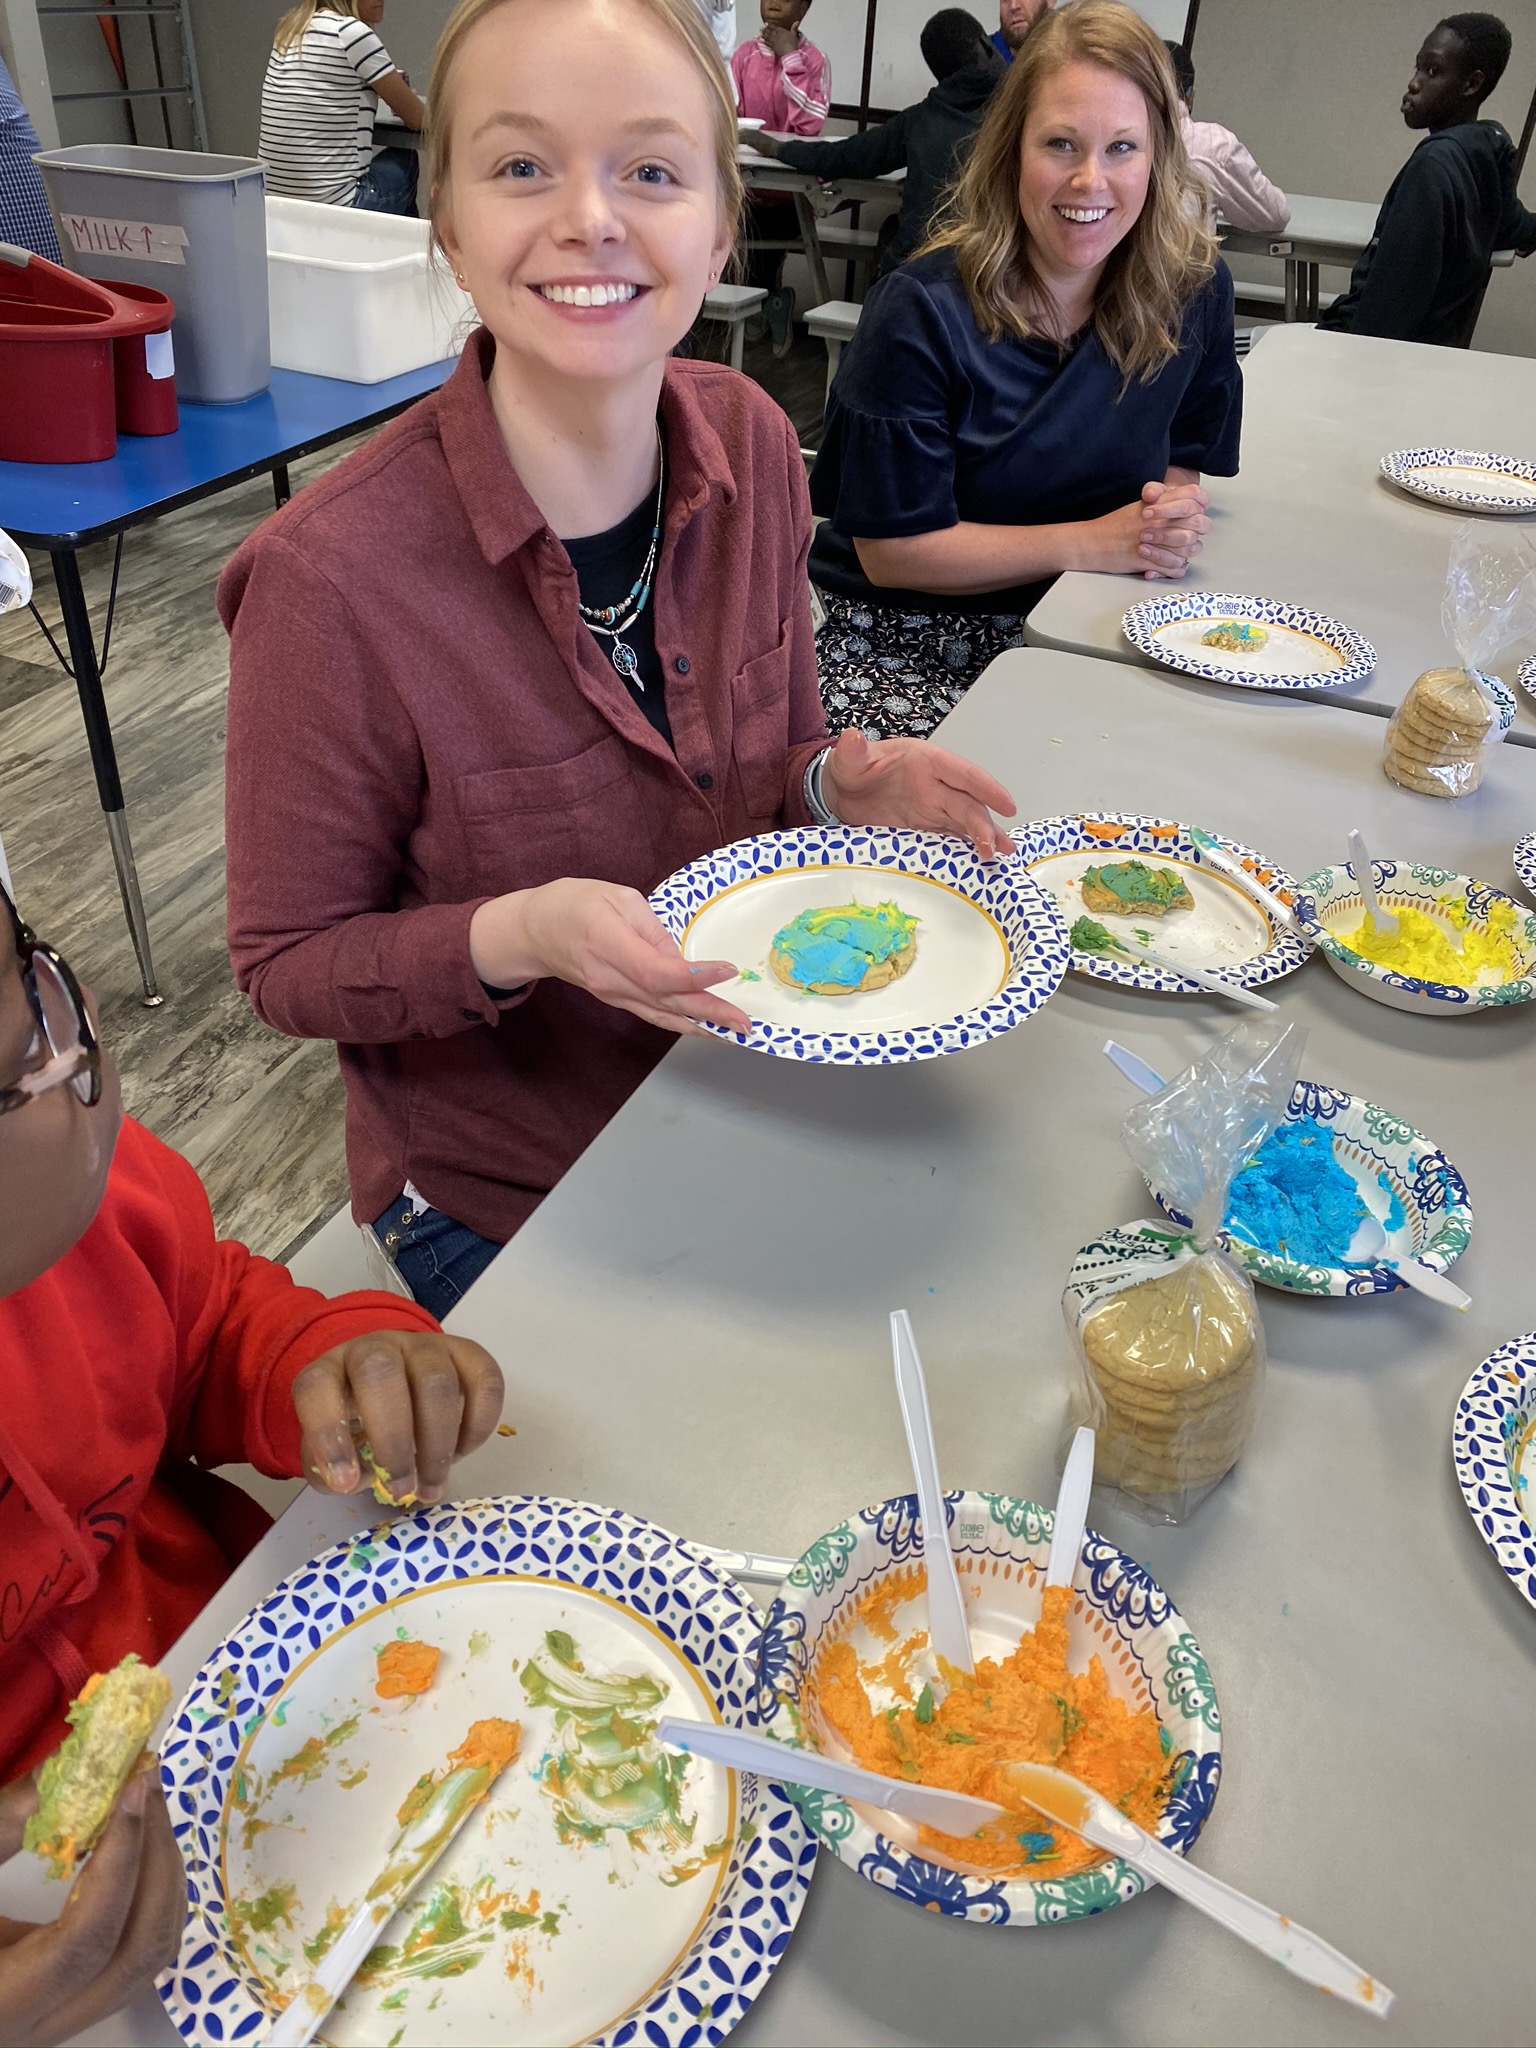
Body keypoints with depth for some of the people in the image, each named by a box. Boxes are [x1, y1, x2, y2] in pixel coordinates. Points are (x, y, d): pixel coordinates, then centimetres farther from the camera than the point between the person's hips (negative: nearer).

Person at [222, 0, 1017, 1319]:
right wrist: (518, 938, -33)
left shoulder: (750, 443, -10)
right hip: (497, 1211, -4)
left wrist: (842, 784, -18)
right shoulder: (333, 580, -27)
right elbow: (289, 964, -16)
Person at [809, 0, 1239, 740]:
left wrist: (1169, 517, -12)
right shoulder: (923, 310, -14)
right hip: (899, 644, -4)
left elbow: (1183, 455, 13)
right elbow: (891, 549, -15)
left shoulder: (1195, 291, -1)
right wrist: (1094, 542, -17)